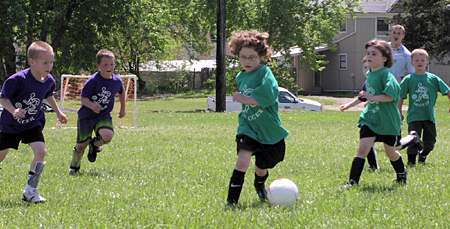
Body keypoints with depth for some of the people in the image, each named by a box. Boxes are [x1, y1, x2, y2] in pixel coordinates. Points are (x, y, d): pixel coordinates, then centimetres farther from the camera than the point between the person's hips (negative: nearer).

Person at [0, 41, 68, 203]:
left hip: (33, 124, 3)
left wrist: (58, 112, 19)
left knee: (41, 151, -18)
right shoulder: (18, 79, -28)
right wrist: (13, 111, -38)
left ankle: (30, 190, -9)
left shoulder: (49, 81, -9)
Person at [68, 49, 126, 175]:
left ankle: (95, 144, 10)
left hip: (104, 115, 3)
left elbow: (121, 92, 19)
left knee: (107, 136, -26)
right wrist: (91, 105, -36)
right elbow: (83, 98, -16)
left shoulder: (117, 80, -4)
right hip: (87, 115, -3)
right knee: (82, 144, 0)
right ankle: (74, 167, 28)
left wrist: (122, 108, 24)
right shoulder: (93, 81, -18)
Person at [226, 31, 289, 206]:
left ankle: (260, 186, 52)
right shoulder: (240, 77, 5)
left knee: (261, 169, 15)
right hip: (248, 127, 3)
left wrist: (243, 99, -22)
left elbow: (269, 97, -28)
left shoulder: (265, 73, -16)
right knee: (242, 160, -22)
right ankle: (231, 201, -18)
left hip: (269, 131, -3)